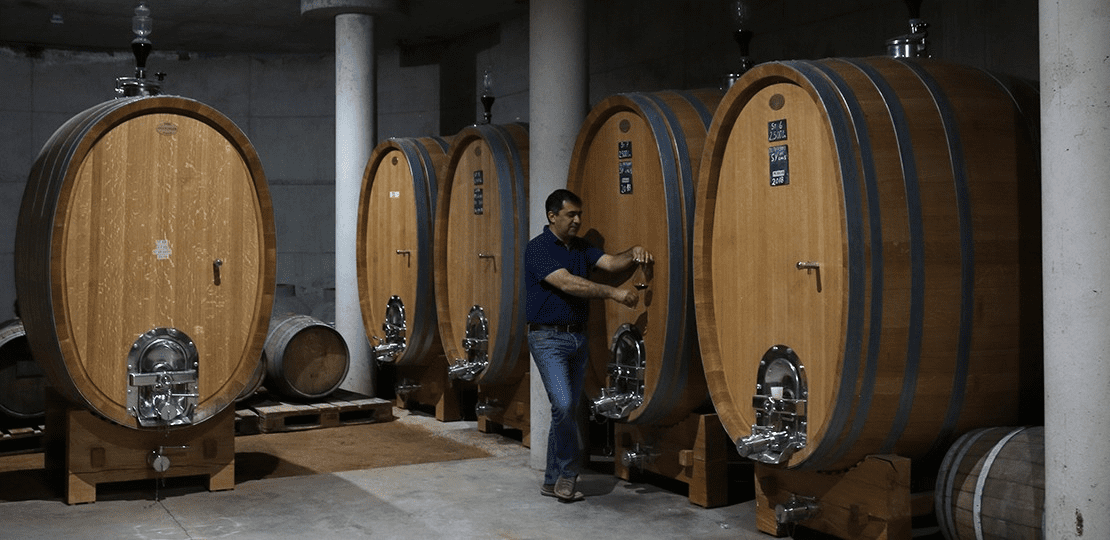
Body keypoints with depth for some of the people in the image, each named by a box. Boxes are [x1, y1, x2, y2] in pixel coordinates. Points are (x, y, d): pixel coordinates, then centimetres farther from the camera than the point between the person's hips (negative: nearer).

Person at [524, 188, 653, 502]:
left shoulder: (580, 247, 13)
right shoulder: (538, 248, -11)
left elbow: (609, 262, -1)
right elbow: (567, 283, -23)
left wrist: (632, 254, -23)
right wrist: (613, 293, -28)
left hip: (577, 338, 7)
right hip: (548, 338, -7)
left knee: (567, 410, 9)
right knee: (563, 405, -19)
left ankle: (553, 481, 17)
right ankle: (568, 473, -1)